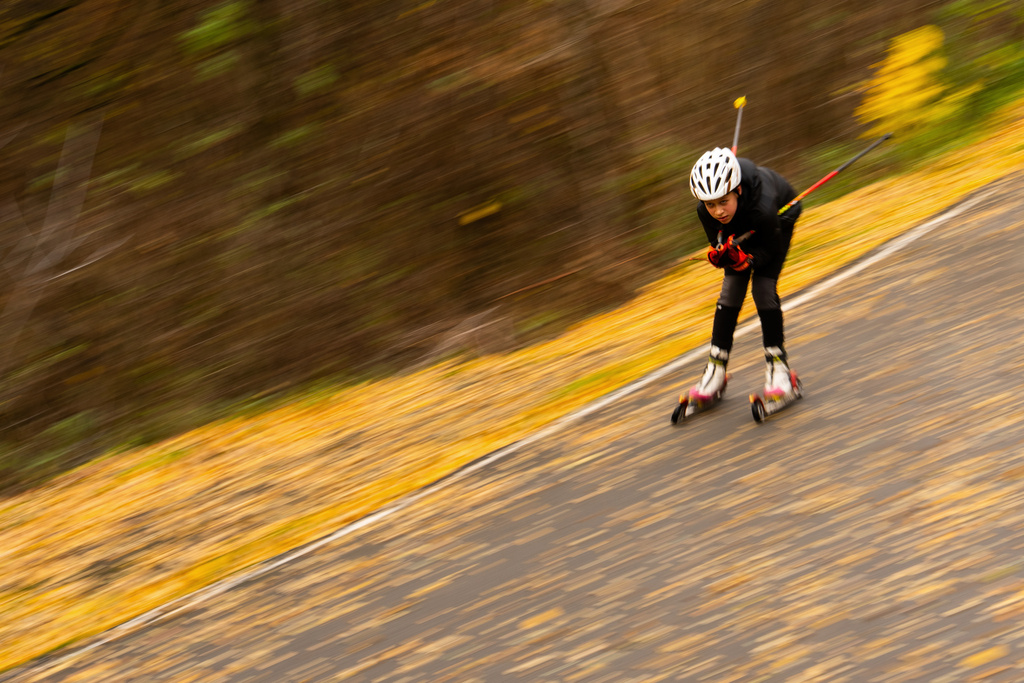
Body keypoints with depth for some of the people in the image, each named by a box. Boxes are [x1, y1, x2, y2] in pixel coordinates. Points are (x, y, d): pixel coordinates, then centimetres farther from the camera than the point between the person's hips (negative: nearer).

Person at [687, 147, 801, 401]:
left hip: (780, 218, -3)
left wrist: (746, 260, -46)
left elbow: (771, 249, -28)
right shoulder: (705, 211, -34)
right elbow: (718, 242, -16)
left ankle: (777, 364, -4)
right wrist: (719, 254, -39)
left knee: (763, 287, -17)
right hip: (741, 229, 3)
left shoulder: (763, 208, -45)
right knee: (731, 288, -7)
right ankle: (716, 368, 0)